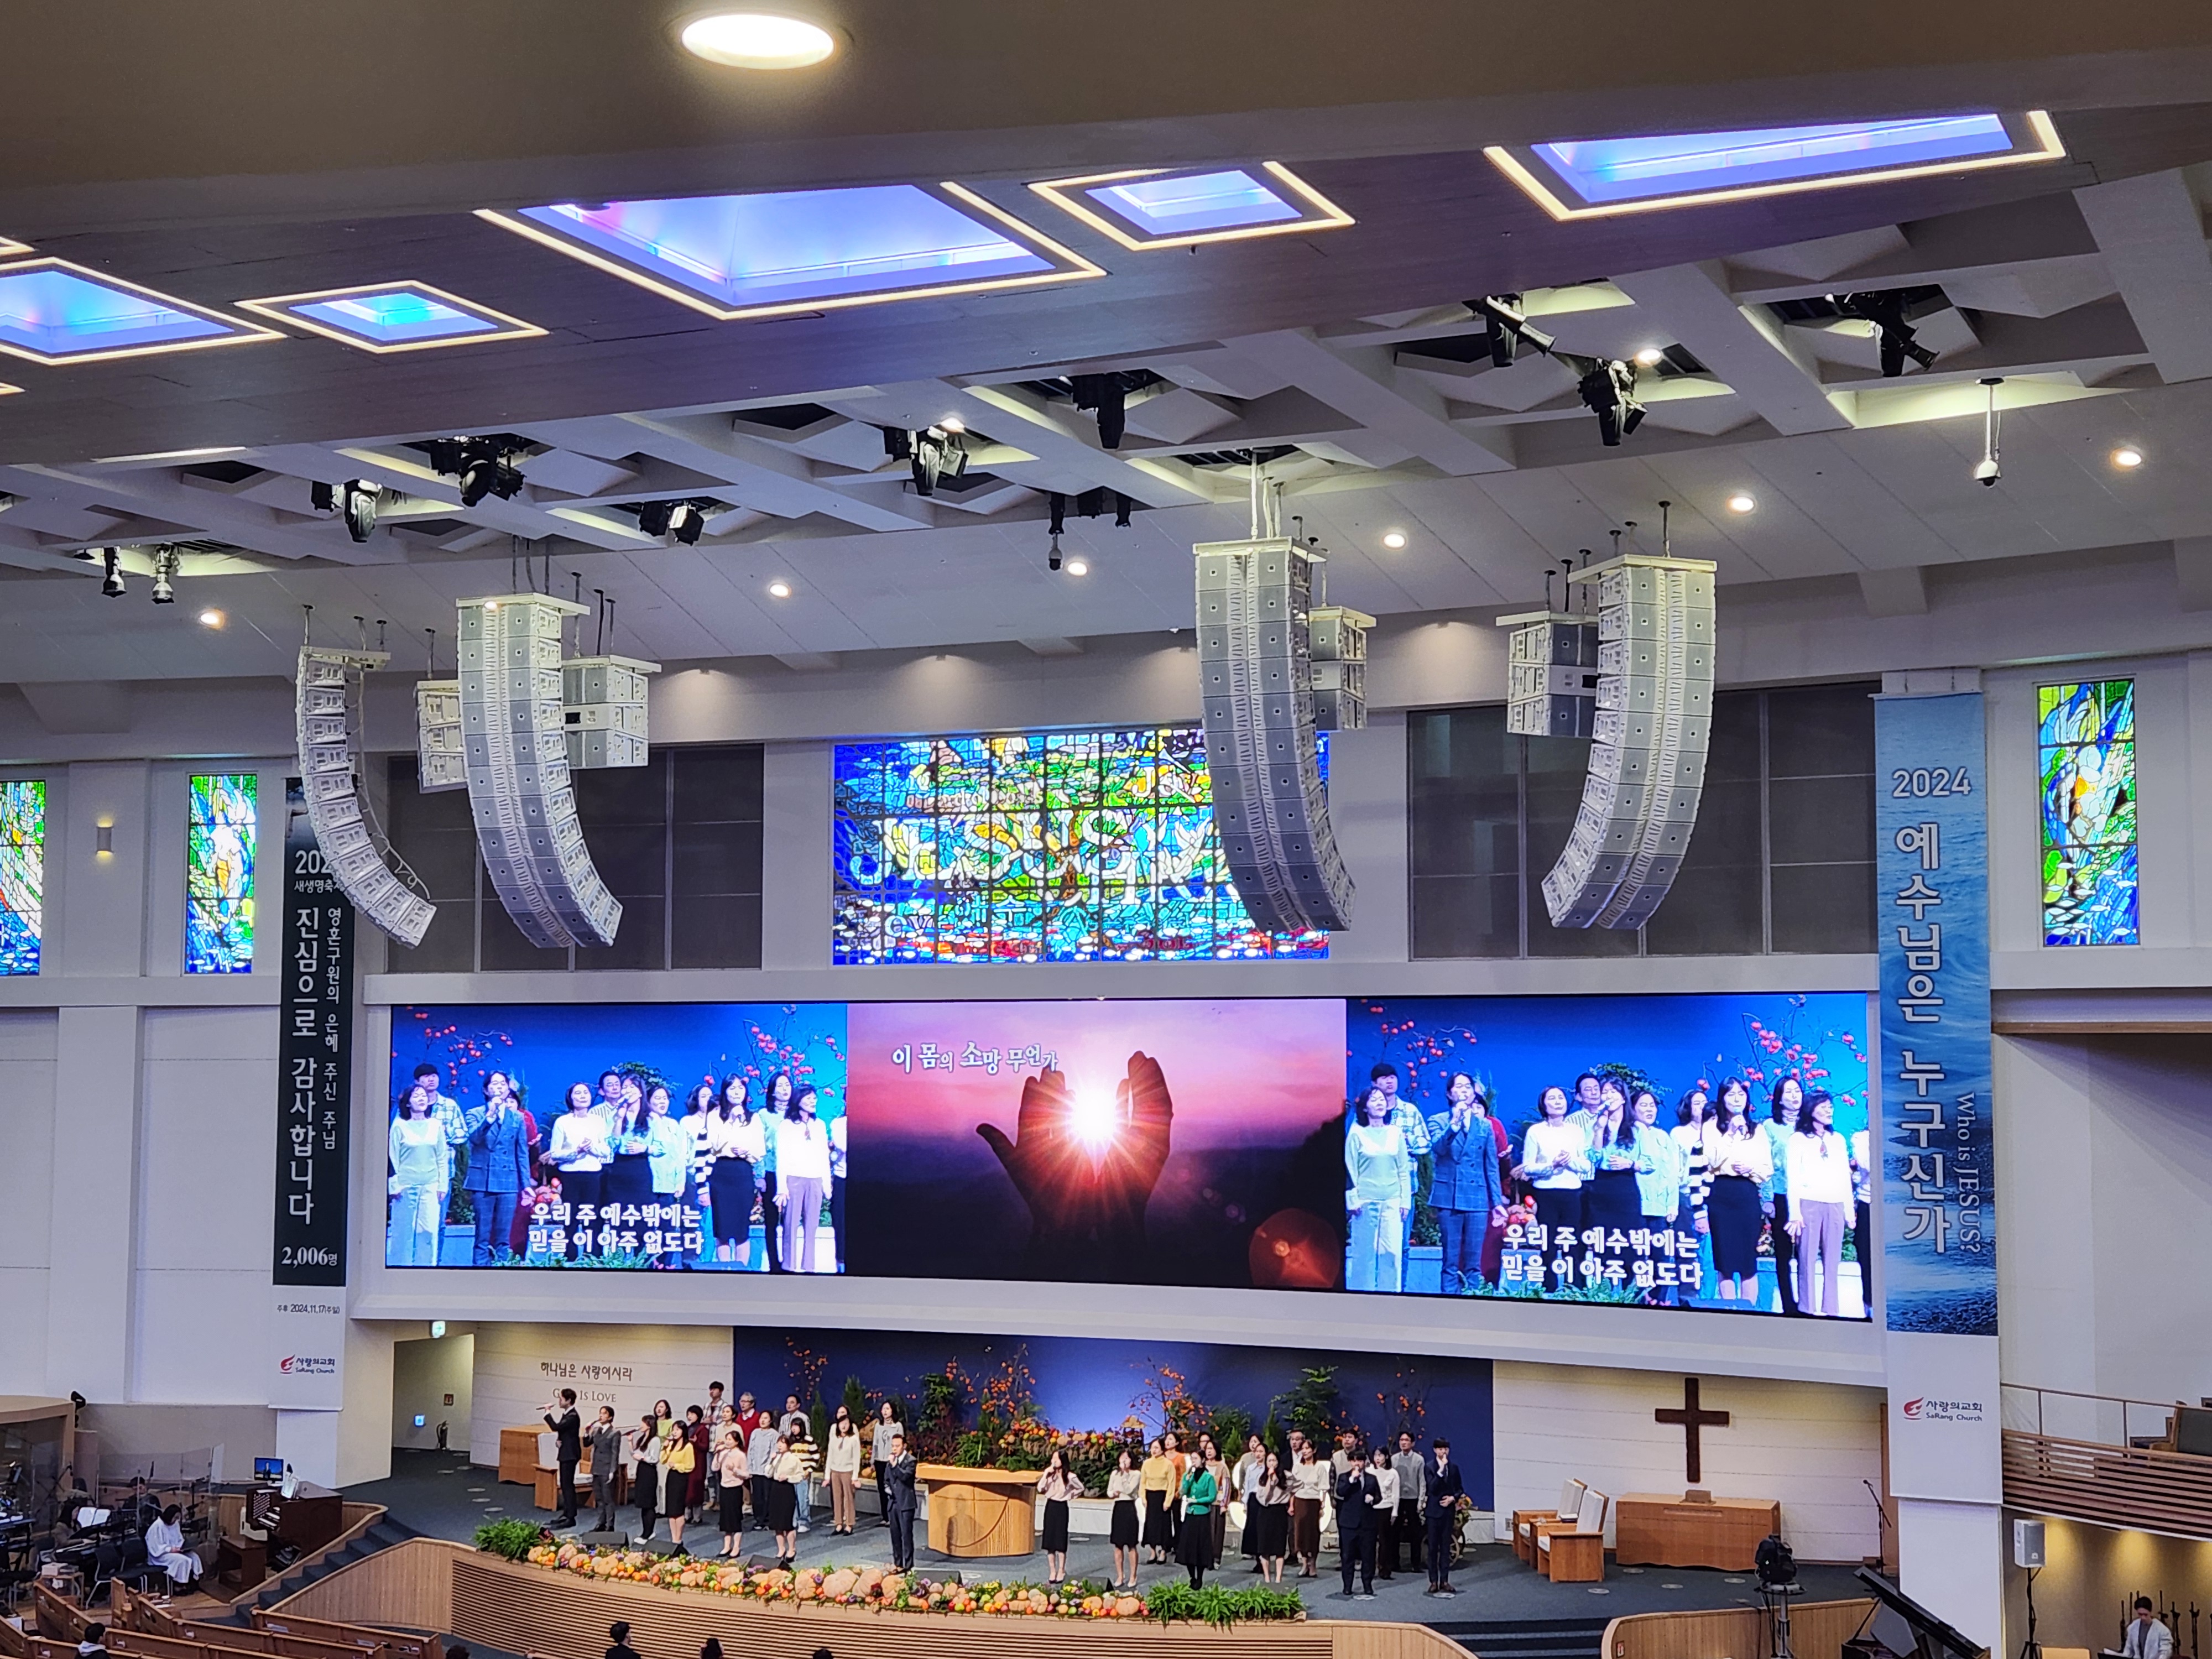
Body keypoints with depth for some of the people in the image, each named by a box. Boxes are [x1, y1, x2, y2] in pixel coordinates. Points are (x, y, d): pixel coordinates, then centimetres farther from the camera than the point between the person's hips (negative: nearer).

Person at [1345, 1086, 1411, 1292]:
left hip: (1392, 1201, 3)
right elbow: (1350, 1169, 0)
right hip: (1366, 1202, -2)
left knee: (1392, 1252, 0)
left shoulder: (1396, 1133, 10)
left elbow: (1404, 1170, 11)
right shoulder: (1357, 1133, 1)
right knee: (1364, 1251, -2)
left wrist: (1405, 1200, 4)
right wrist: (1353, 1200, -7)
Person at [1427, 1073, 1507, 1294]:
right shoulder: (1438, 1121, 7)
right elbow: (1438, 1148, -13)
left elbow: (1492, 1168, 14)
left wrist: (1498, 1202, 9)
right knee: (1451, 1262, -2)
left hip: (1477, 1200, 2)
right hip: (1449, 1198, -2)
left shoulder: (1485, 1126, 13)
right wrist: (1455, 1123, -25)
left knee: (1474, 1264, 1)